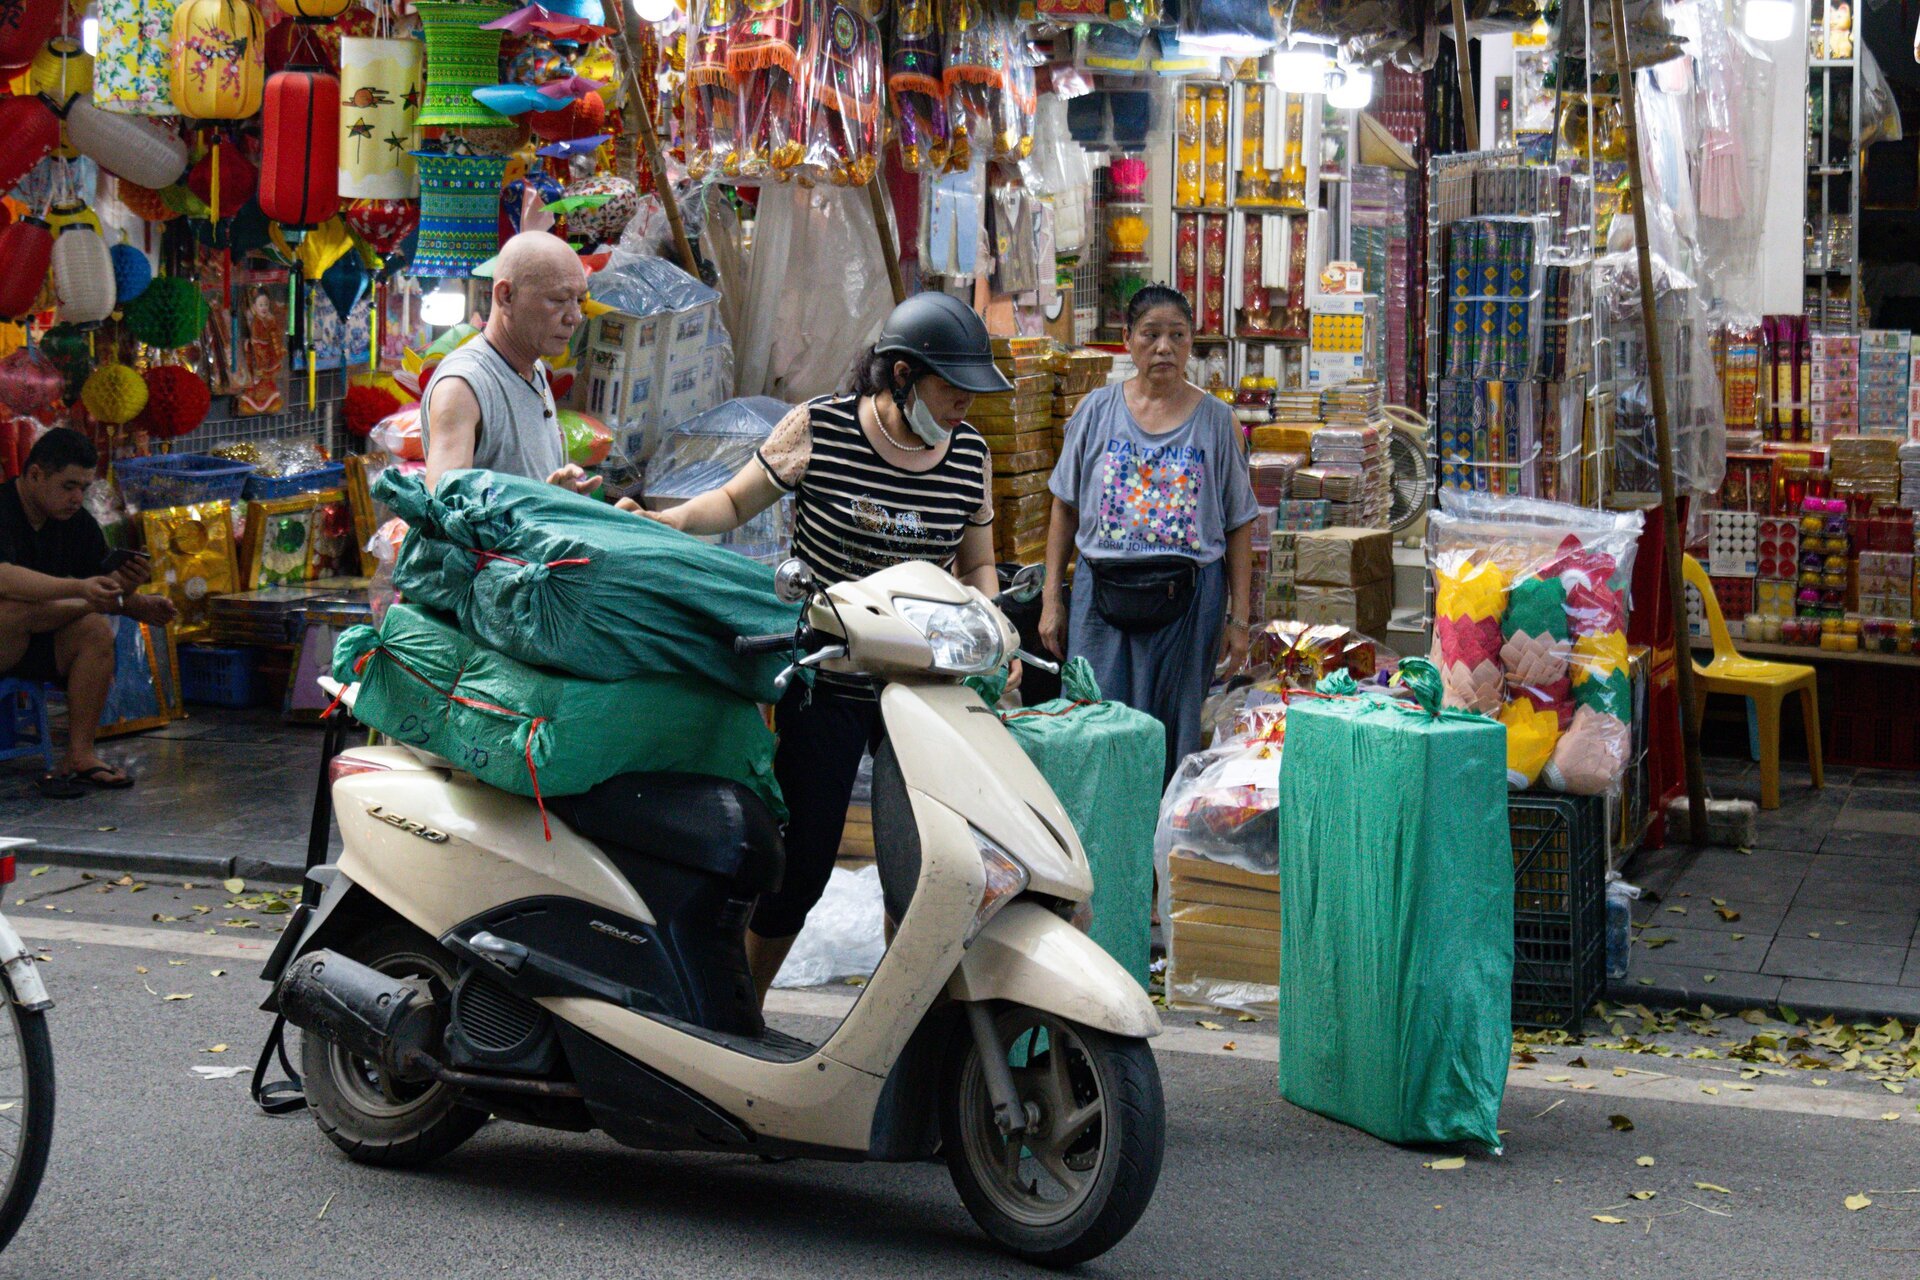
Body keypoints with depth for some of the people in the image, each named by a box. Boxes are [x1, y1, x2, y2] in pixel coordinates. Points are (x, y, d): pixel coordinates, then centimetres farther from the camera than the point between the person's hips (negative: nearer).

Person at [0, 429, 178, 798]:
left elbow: (100, 584, 6)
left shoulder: (78, 523, 4)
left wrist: (124, 591, -18)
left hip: (40, 647, 6)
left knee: (96, 629, -21)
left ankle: (80, 755, -21)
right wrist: (80, 589, -43)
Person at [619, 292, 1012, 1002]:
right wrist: (662, 520, -11)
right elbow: (738, 500, 6)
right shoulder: (819, 429, -8)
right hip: (825, 683, -3)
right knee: (802, 860, -2)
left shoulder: (971, 453, 3)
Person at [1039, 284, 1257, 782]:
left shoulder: (1215, 420, 5)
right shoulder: (1098, 410, 6)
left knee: (1173, 738, 3)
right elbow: (1066, 508, 10)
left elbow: (1238, 526, 7)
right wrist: (1052, 599, 6)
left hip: (1187, 600, 0)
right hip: (1101, 593, 1)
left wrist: (1238, 618, 2)